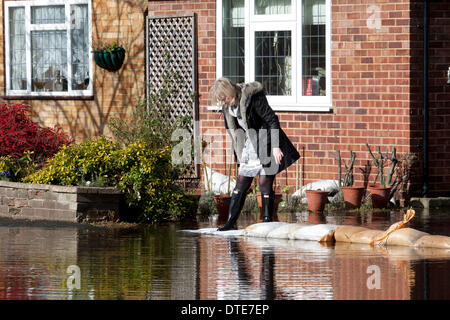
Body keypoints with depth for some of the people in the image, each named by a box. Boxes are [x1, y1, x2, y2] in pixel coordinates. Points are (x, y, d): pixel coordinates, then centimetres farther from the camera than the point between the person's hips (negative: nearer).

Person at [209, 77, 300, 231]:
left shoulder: (253, 98, -21)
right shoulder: (227, 106, 1)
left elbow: (272, 120, -19)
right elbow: (232, 129, 14)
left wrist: (276, 147, -21)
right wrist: (238, 151, 14)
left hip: (267, 144, -7)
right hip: (249, 146, 7)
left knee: (265, 184, -6)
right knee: (241, 183, 4)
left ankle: (267, 222, 0)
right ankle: (231, 222, 7)